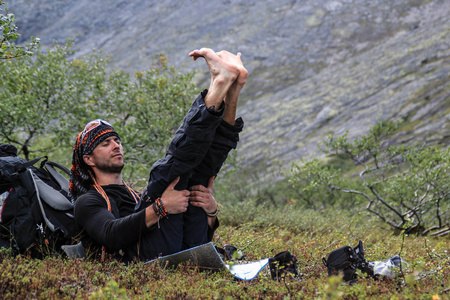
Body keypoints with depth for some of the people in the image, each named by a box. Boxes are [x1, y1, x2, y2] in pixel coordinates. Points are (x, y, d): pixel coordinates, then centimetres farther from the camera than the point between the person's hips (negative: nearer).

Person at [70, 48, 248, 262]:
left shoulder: (141, 197, 40)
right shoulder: (87, 202, 20)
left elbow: (203, 236, 29)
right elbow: (111, 236, -6)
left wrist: (211, 210, 6)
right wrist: (160, 208, -16)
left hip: (189, 250, 6)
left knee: (198, 169, 1)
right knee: (169, 170, -19)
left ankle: (230, 92, -23)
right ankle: (220, 84, -21)